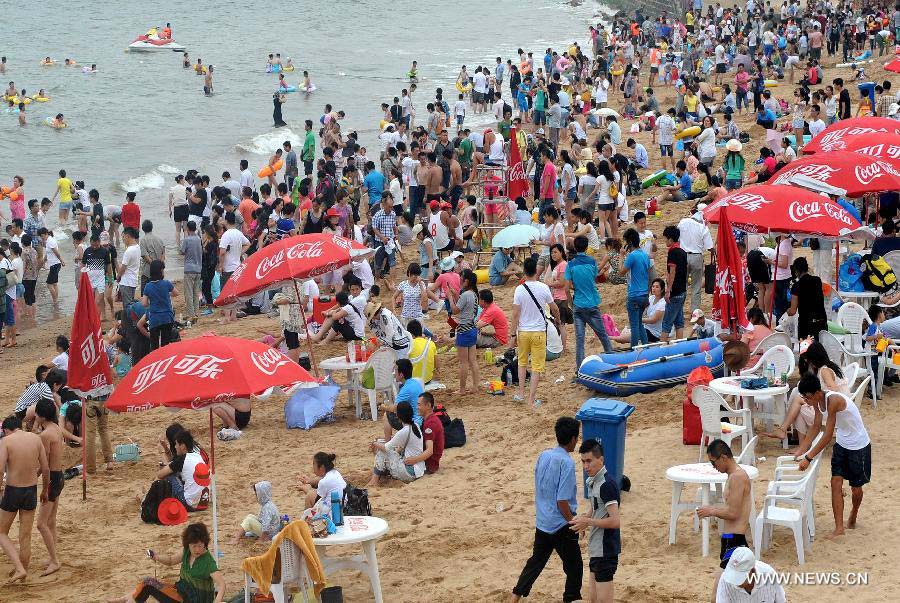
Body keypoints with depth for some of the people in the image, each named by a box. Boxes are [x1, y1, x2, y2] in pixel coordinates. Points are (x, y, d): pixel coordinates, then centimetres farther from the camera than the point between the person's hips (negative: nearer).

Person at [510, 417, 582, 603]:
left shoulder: (543, 455, 1)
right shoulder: (567, 463, -21)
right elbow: (562, 500, -23)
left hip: (542, 523, 7)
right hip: (561, 526, -7)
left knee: (536, 561, 18)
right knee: (574, 566, 10)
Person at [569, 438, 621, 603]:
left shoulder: (607, 484, -19)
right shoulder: (593, 481, 11)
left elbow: (615, 521, -24)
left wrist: (587, 521, -18)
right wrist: (583, 519, 3)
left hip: (606, 550, -10)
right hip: (596, 549, 10)